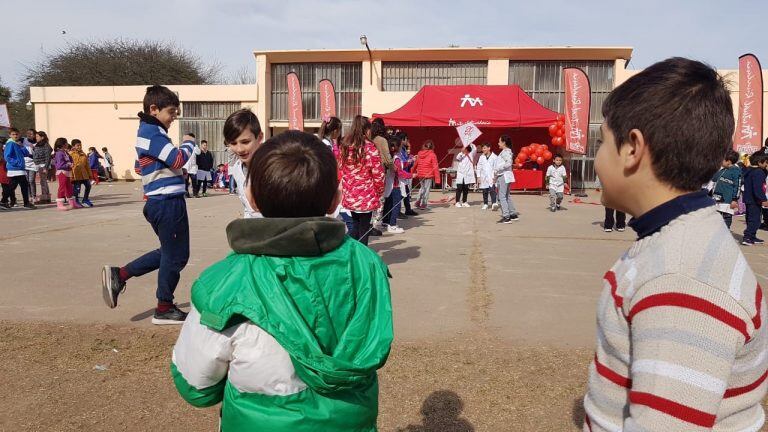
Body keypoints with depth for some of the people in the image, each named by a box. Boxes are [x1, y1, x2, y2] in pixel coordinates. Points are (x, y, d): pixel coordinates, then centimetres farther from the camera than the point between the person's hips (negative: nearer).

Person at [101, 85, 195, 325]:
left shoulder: (148, 132, 17)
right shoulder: (152, 133, -14)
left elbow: (140, 166, 26)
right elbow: (178, 159, -23)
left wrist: (175, 170, 14)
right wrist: (189, 143, -2)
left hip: (160, 202, 10)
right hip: (168, 203, -10)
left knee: (167, 252, 20)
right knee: (176, 256, 2)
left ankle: (119, 275, 20)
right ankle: (164, 309, 15)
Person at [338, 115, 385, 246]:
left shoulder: (343, 146, 2)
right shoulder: (370, 148, -15)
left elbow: (340, 169, 9)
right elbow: (378, 173, -13)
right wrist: (380, 192, 2)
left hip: (349, 195, 5)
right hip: (366, 196, -5)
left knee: (355, 225, 23)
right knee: (364, 229, 8)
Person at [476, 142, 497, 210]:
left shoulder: (494, 157, -1)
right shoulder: (481, 157, 9)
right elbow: (478, 167, 11)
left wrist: (495, 177, -9)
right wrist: (478, 176, 6)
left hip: (491, 177, -4)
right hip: (483, 177, 4)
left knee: (492, 190, -17)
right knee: (485, 191, 7)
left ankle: (494, 203, -18)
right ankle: (485, 204, 15)